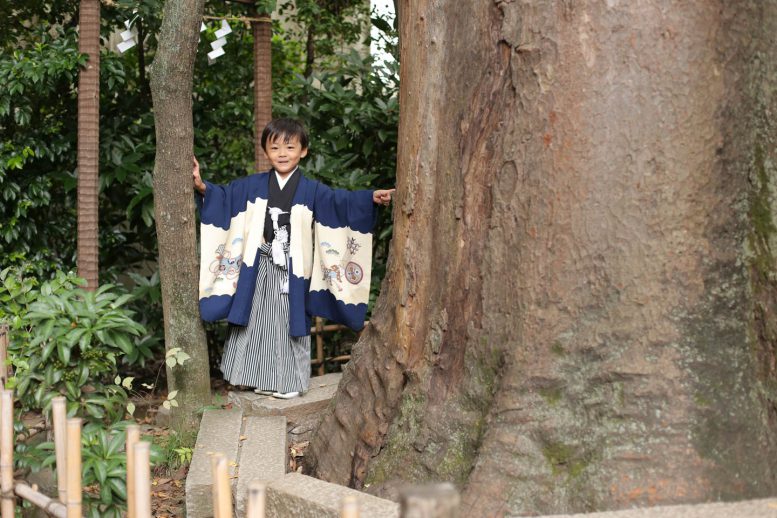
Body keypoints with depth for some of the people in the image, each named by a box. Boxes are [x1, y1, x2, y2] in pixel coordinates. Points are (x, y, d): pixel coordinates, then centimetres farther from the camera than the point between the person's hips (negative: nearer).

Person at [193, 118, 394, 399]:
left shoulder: (311, 190, -3)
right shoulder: (253, 185, 3)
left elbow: (340, 201, -14)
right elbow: (224, 195, 2)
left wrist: (371, 198, -29)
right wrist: (202, 186, -16)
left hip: (292, 269, -2)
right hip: (259, 267, 2)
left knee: (290, 323, 5)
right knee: (257, 321, 8)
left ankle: (290, 382, 16)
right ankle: (262, 378, 21)